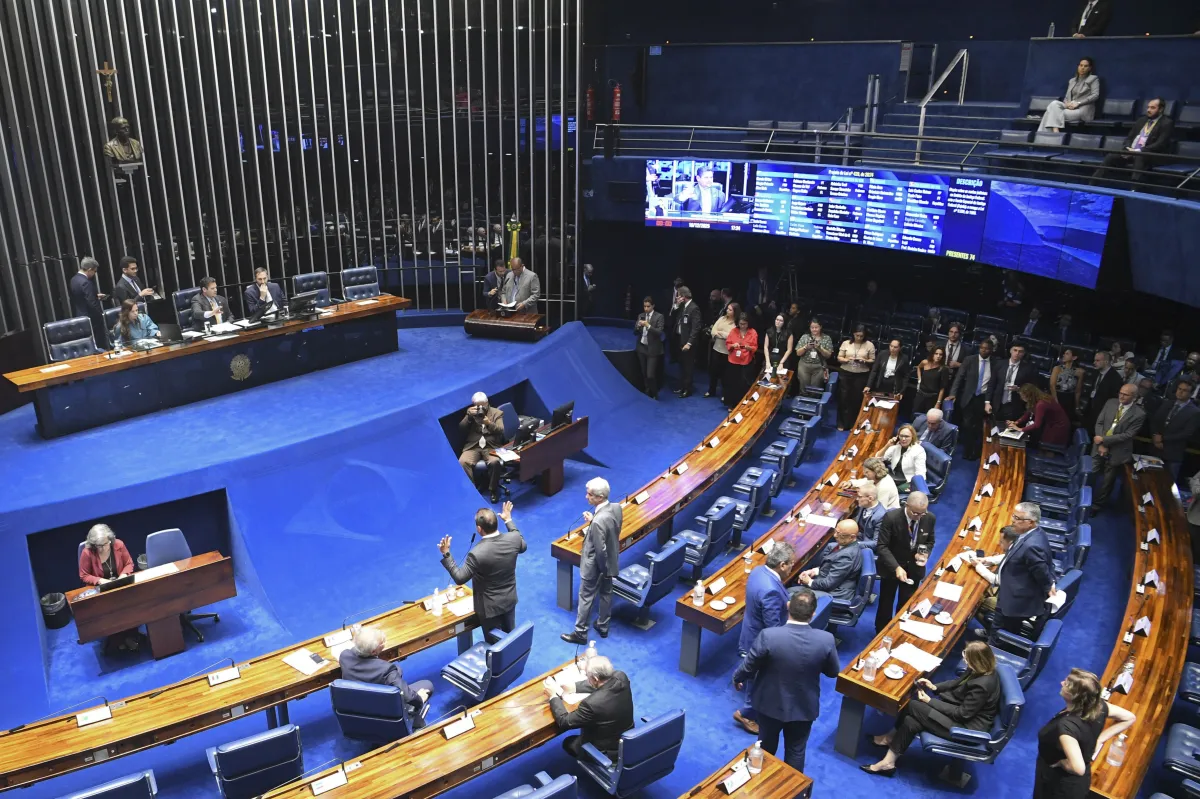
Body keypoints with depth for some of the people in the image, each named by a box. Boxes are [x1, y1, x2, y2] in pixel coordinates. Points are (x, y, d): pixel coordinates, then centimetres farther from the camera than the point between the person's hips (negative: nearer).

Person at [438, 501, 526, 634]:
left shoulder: (477, 553, -33)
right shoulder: (513, 538, -18)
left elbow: (460, 578, -23)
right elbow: (522, 546, 8)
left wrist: (446, 554, -19)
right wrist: (509, 521, 13)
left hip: (490, 606, -5)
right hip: (510, 599, 5)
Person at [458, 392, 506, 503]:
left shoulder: (497, 413, 9)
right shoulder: (470, 412, 15)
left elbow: (501, 431, -4)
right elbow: (461, 429, 4)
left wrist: (489, 423, -22)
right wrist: (469, 416, -10)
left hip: (491, 446, -2)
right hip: (473, 446, 2)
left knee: (494, 462, -34)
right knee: (462, 462, -30)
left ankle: (493, 490, -14)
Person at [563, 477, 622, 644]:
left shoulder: (599, 520, -36)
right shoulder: (616, 508, -12)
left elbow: (600, 550, -28)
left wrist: (603, 569, -12)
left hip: (595, 566, -8)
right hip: (611, 562, 8)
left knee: (586, 598, 11)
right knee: (606, 593, 24)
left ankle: (580, 633, 27)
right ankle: (603, 626, 42)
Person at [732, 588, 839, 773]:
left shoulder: (768, 636, -30)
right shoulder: (826, 639, -24)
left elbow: (748, 666, -15)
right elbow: (833, 672, -6)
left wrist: (737, 678, 6)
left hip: (770, 704, 0)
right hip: (804, 707, 0)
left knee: (766, 748, 26)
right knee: (796, 752, 23)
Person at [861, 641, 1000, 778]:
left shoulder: (982, 685, -32)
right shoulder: (981, 670, -4)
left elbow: (962, 714, -22)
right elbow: (958, 682, 15)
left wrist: (930, 701, -15)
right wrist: (935, 687, 1)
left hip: (968, 726, -9)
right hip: (963, 709, 9)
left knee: (912, 706, -13)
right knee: (911, 722, -10)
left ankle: (891, 737, 10)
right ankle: (889, 762, 0)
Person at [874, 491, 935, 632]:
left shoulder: (930, 518, -14)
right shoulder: (891, 517, -27)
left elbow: (930, 541, 3)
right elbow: (881, 546, -24)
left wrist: (925, 553, -19)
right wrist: (896, 567, -36)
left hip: (914, 567, 3)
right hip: (891, 567, -3)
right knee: (886, 602, 16)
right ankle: (881, 635, 37)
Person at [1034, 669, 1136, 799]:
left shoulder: (1066, 726, -37)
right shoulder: (1098, 706, -16)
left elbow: (1078, 768, -40)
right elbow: (1130, 718, 0)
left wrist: (1059, 762, -20)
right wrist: (1099, 738, -2)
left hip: (1060, 787, -7)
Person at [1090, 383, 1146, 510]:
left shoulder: (1139, 414, -13)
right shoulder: (1111, 403, -1)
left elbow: (1128, 435, -16)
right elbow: (1099, 423, -1)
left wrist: (1104, 440, -18)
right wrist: (1101, 444, -12)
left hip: (1116, 452, -3)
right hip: (1100, 447, 3)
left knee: (1108, 481, 11)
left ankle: (1098, 505, 29)